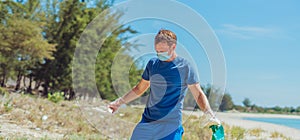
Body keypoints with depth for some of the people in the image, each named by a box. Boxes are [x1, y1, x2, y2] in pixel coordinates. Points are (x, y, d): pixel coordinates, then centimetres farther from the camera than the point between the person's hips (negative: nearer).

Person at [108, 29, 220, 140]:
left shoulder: (185, 67, -5)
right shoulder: (152, 63, 7)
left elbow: (198, 94, -4)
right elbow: (139, 89, 17)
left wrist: (210, 114, -19)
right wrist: (119, 102, 13)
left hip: (171, 126, -4)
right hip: (147, 122, 4)